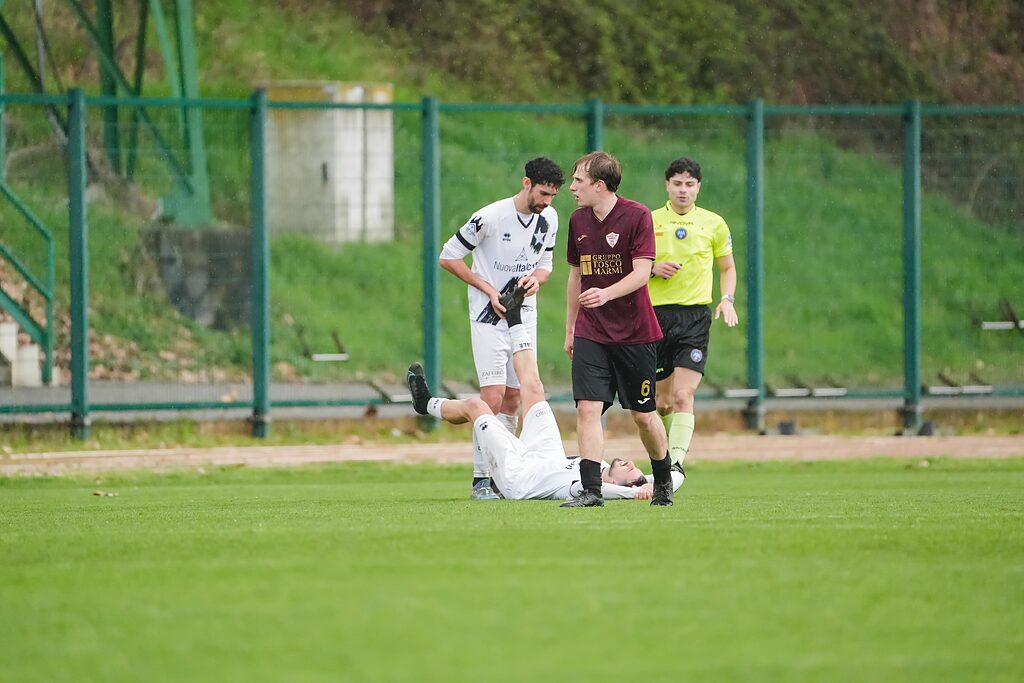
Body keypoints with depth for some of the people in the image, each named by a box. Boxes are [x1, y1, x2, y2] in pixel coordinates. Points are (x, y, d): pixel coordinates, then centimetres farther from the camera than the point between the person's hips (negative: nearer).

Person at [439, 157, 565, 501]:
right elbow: (448, 257, -9)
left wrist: (536, 279, -8)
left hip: (525, 315, 6)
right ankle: (481, 479, -12)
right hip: (489, 317, -6)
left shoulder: (549, 218, 2)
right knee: (493, 397, -15)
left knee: (513, 399, 7)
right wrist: (487, 288, -14)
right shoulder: (490, 217, -17)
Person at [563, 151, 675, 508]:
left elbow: (641, 273, -17)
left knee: (643, 414, 6)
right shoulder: (578, 221, 7)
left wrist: (607, 294, -34)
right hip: (591, 332, 4)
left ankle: (664, 481, 28)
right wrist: (569, 329, 20)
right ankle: (591, 490, -14)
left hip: (634, 331, -4)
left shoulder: (637, 215, -10)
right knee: (587, 408, -12)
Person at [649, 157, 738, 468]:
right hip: (656, 314, 1)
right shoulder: (649, 221, 5)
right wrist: (653, 269, -9)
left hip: (695, 316, -1)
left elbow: (727, 268, 19)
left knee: (683, 396, -17)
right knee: (662, 401, 5)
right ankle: (669, 451, 28)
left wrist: (728, 299, 2)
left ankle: (676, 463, -23)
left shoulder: (713, 223, 7)